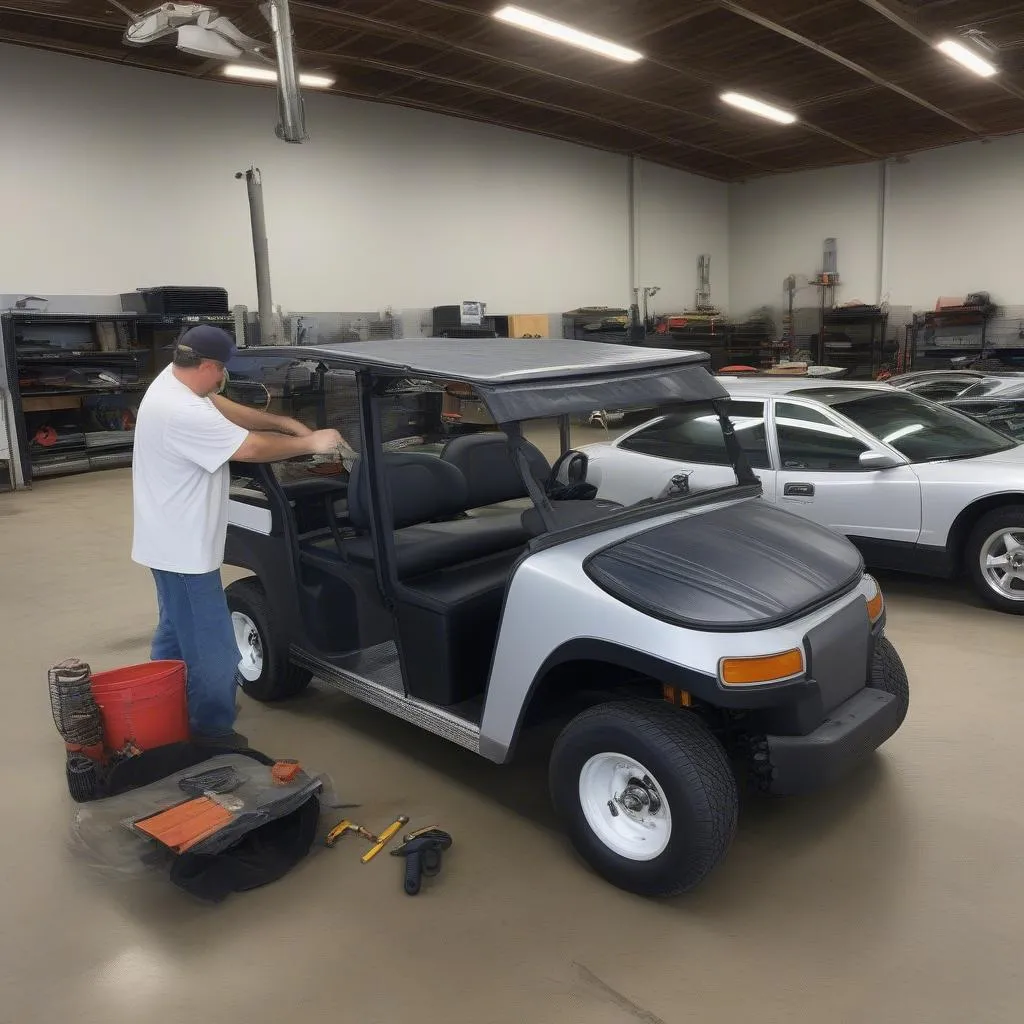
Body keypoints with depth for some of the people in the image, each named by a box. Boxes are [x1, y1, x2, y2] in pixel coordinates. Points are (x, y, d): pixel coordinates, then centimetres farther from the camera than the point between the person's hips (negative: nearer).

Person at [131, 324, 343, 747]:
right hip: (183, 547, -11)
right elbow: (252, 448, -23)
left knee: (176, 632, 25)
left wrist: (285, 423, 1)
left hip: (172, 540, 11)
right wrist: (310, 443, -10)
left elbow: (225, 409, 11)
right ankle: (211, 732, 16)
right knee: (211, 650, 1)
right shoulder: (183, 413, -29)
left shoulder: (172, 381, 2)